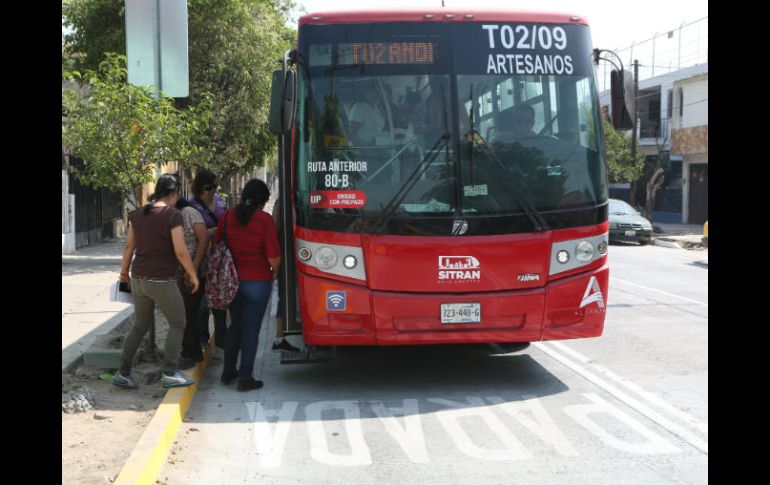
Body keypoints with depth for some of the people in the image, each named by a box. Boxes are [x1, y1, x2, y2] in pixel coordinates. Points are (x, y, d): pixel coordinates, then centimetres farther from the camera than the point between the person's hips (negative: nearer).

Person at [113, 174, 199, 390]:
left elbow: (129, 246, 13)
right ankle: (170, 373, 4)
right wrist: (193, 275, -5)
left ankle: (123, 373, 15)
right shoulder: (173, 216, -12)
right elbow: (181, 251, -17)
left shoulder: (138, 214, 7)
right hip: (162, 281, -6)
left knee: (140, 326, 18)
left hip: (138, 279, 6)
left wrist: (124, 271, 25)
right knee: (177, 324, 10)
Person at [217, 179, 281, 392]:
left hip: (233, 280, 5)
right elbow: (274, 257, -16)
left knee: (235, 326, 20)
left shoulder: (227, 216, 0)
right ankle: (245, 378, 7)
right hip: (258, 281, -5)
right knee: (251, 329, 4)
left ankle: (228, 372, 28)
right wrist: (274, 271, 6)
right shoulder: (264, 219, -14)